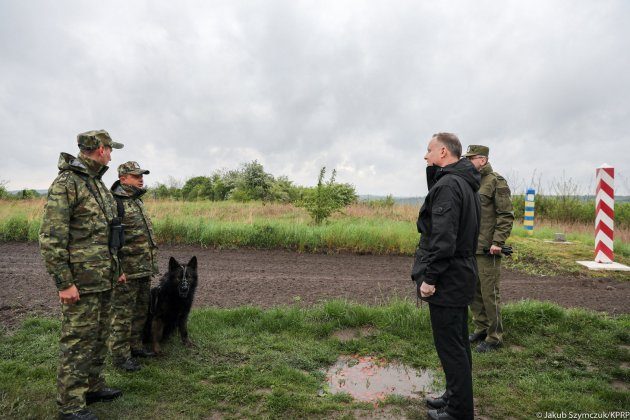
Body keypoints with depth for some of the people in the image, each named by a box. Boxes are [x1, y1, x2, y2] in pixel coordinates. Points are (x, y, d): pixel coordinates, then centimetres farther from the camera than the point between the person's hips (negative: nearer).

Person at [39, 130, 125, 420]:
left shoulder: (97, 184, 14)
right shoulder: (65, 184, -14)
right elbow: (50, 238, -18)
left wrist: (114, 268, 20)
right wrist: (64, 283, -19)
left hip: (102, 279, 9)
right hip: (81, 281, -9)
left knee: (99, 337, 18)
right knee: (77, 341, 1)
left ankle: (93, 387, 32)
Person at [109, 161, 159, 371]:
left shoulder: (137, 200, 15)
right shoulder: (115, 203, -15)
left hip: (144, 269, 9)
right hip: (127, 271, -9)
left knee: (141, 310, 18)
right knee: (123, 314, 3)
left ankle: (135, 346, 32)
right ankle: (120, 355, 15)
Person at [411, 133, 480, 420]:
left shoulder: (447, 185, -18)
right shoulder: (465, 183, 14)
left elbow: (443, 238, -25)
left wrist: (429, 277, -20)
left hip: (447, 280, -10)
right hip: (461, 276, 11)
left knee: (450, 346, 2)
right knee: (458, 343, 20)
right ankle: (456, 397, 35)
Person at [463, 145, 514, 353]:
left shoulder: (496, 182, -8)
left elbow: (506, 215, -12)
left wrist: (498, 242, -18)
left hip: (487, 249, -7)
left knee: (489, 293, 0)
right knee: (473, 291, 14)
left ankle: (494, 337, 14)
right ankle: (481, 329, 28)